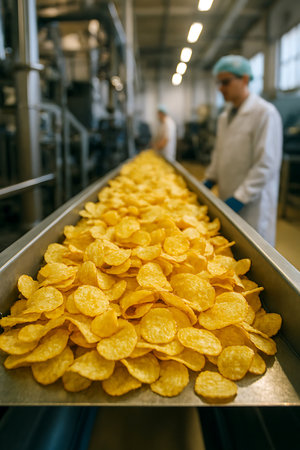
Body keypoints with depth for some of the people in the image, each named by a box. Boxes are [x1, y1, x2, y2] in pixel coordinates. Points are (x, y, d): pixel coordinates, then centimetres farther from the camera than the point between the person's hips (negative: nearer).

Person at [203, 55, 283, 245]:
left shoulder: (265, 113, -12)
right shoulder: (225, 116, 13)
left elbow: (266, 165, -18)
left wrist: (240, 198, -20)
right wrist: (209, 180, 13)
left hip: (252, 202, -7)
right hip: (227, 198, 7)